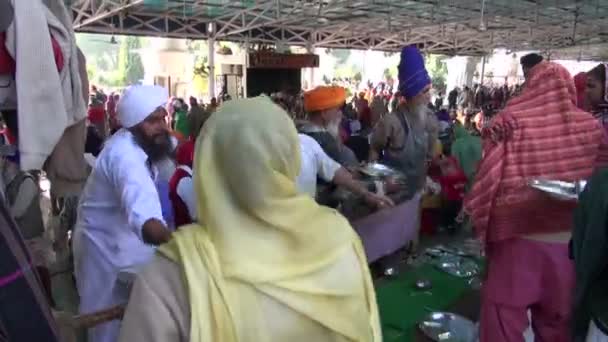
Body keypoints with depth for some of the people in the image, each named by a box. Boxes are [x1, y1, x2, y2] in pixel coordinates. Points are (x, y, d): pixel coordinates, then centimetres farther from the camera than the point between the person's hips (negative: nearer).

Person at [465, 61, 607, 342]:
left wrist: (476, 216, 1)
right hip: (572, 242, 3)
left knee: (504, 313, 11)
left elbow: (489, 177, -12)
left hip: (518, 235, -3)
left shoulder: (510, 120, -10)